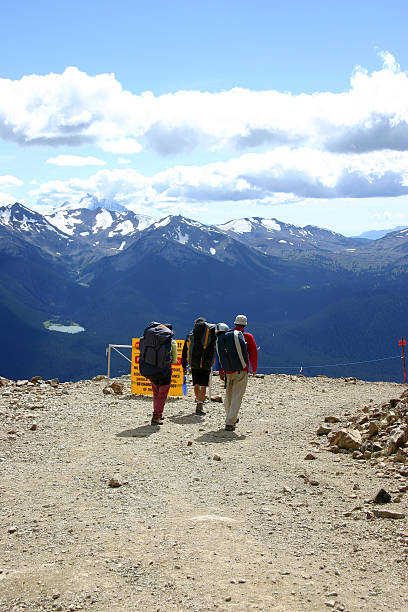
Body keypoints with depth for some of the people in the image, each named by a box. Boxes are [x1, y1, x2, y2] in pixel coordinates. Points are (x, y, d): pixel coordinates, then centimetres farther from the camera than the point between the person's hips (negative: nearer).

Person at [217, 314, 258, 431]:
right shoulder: (248, 337, -4)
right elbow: (253, 354, -2)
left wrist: (221, 371, 12)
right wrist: (254, 369, 12)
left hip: (228, 371, 4)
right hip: (241, 371, -4)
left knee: (228, 395, 19)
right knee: (237, 396, -3)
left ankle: (231, 418, 35)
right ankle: (230, 423, -11)